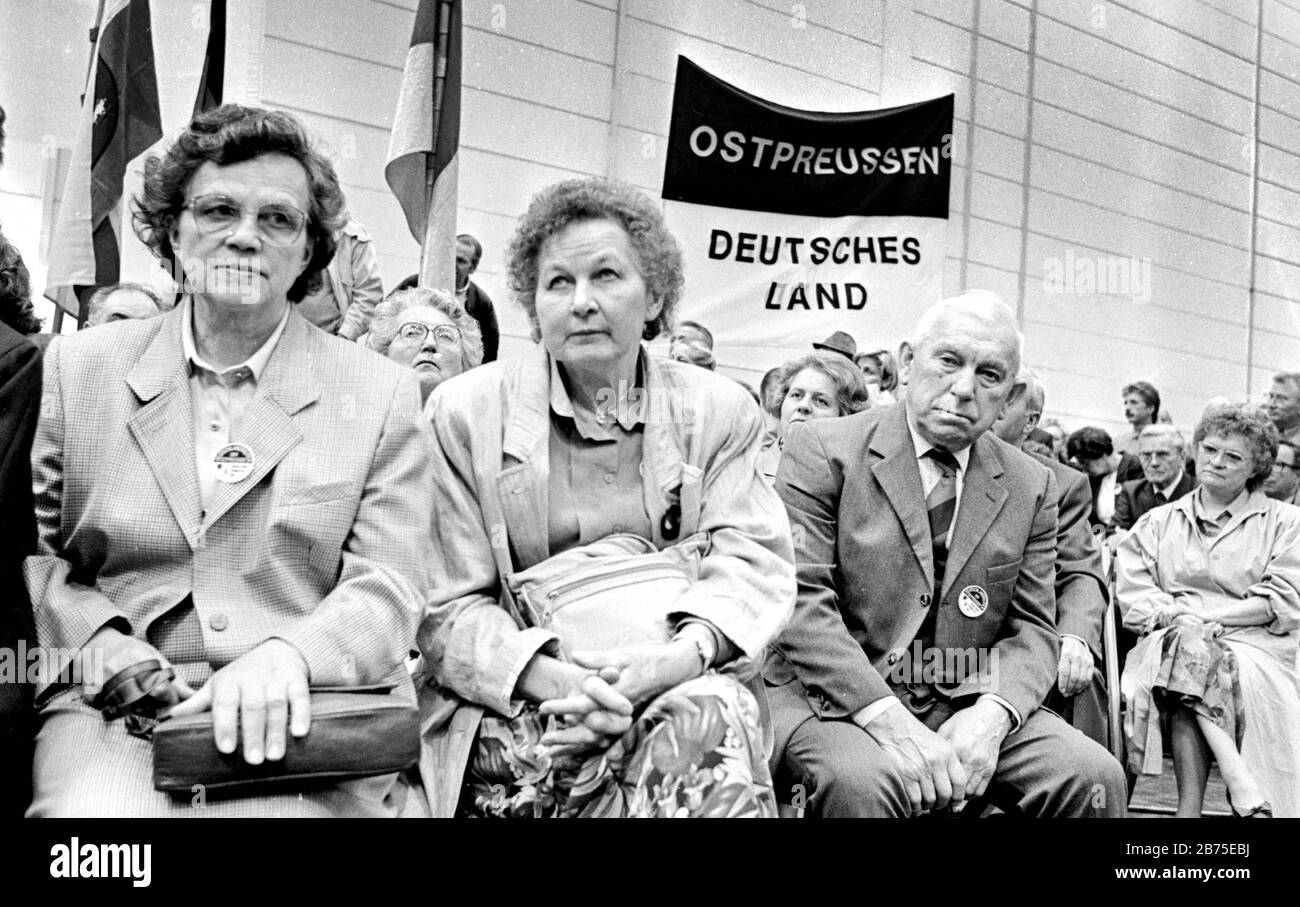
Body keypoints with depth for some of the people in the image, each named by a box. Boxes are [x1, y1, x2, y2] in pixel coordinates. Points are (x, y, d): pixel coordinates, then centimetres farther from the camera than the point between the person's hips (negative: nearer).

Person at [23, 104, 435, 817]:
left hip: (300, 725, 0)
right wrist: (111, 652, -7)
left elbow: (386, 587, 0)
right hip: (112, 712, 1)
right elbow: (28, 551, 13)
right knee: (99, 808, -30)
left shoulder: (382, 396, 7)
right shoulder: (77, 369, 12)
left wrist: (286, 657, -20)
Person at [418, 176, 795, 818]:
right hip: (512, 708, -3)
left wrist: (682, 655, -25)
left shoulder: (718, 409, 8)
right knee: (703, 729, -30)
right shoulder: (464, 411, 2)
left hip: (671, 689, 3)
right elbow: (446, 605, -2)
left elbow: (753, 557, -3)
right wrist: (554, 678, -22)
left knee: (713, 714, -32)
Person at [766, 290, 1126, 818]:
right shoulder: (824, 451, -4)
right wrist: (887, 718, -24)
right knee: (862, 781, -34)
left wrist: (990, 715, -16)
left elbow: (1031, 629, 6)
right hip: (837, 695, -4)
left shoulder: (1031, 487, 9)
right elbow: (801, 602, -13)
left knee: (1095, 777, -17)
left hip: (967, 702, 4)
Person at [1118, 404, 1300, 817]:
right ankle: (1248, 796, -37)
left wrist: (1202, 616, -10)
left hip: (1252, 643, -2)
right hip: (1172, 640, 2)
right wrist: (1172, 616, -13)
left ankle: (1190, 807, -37)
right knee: (1187, 644, -33)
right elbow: (1130, 595, 9)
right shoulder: (1157, 523, 21)